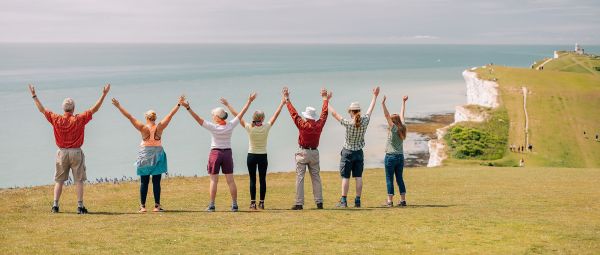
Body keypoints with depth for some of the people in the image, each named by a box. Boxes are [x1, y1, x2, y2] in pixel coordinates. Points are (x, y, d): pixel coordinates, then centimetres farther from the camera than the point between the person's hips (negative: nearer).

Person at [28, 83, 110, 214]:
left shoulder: (56, 119, -4)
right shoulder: (79, 119, -9)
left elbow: (42, 109, 7)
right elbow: (94, 109, -6)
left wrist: (34, 95, 17)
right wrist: (104, 94, -3)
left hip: (62, 153, 2)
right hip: (76, 153, -2)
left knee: (59, 180, 11)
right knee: (79, 180, 3)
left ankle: (55, 205, 9)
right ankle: (80, 206, 0)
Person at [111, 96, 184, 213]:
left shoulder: (143, 128, -10)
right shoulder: (160, 127, -7)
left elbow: (129, 117, -8)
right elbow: (170, 115, 0)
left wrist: (119, 106, -2)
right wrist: (179, 104, 9)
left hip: (145, 156, -1)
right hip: (157, 156, 1)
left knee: (144, 182, 4)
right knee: (156, 182, 4)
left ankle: (142, 206, 3)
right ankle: (157, 205, 3)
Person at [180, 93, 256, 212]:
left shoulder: (213, 127, -14)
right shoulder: (230, 125, -5)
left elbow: (198, 119, -17)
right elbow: (241, 113, 3)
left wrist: (188, 108, -19)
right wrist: (249, 101, 11)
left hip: (215, 153, -3)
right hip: (227, 153, 3)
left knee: (214, 180, 1)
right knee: (230, 180, 4)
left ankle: (211, 205, 0)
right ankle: (234, 205, 6)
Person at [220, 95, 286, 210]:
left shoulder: (249, 128, -11)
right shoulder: (266, 127, -10)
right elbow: (276, 115, 0)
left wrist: (228, 105, 3)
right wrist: (282, 103, 10)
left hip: (251, 156, 0)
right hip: (263, 156, 0)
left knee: (252, 180, 3)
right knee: (262, 180, 5)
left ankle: (253, 203, 0)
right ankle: (261, 203, 5)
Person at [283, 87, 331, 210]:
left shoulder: (302, 125, -12)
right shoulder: (319, 125, -2)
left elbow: (293, 113, -6)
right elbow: (324, 113, 12)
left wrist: (287, 99, 3)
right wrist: (325, 99, 26)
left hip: (303, 153, -4)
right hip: (314, 153, 4)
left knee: (300, 178, -3)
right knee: (316, 178, 9)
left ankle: (299, 203, -6)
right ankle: (319, 202, 8)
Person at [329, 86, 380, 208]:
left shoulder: (348, 123, -18)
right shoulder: (364, 121, -8)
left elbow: (334, 114, -10)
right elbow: (370, 109, 8)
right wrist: (375, 96, 22)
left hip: (347, 153, -4)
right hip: (359, 153, 4)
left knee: (345, 177, 0)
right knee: (358, 177, 5)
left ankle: (343, 201, -1)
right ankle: (358, 200, 5)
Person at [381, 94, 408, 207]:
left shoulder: (394, 129, -11)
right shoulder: (402, 128, 4)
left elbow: (387, 116, -16)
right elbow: (401, 115, 16)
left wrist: (383, 104, -18)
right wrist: (403, 102, 25)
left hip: (391, 157, -7)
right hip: (400, 157, 7)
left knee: (389, 180, -2)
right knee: (400, 179, 11)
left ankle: (390, 201, -3)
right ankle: (403, 200, 11)